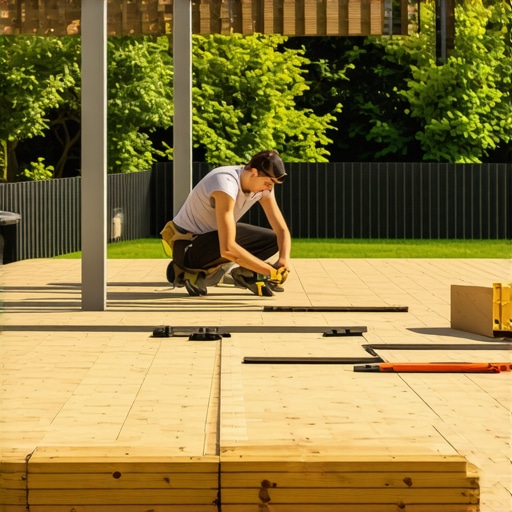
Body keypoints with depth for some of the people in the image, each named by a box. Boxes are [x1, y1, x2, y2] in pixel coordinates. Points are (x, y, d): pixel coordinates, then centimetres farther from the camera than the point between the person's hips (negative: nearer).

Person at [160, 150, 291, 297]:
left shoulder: (262, 184, -10)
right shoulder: (227, 185, -35)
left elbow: (282, 230, -5)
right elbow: (227, 249, -41)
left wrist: (283, 262, -26)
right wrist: (270, 271, -36)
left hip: (213, 234, 8)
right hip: (187, 245, -8)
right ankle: (188, 273, -14)